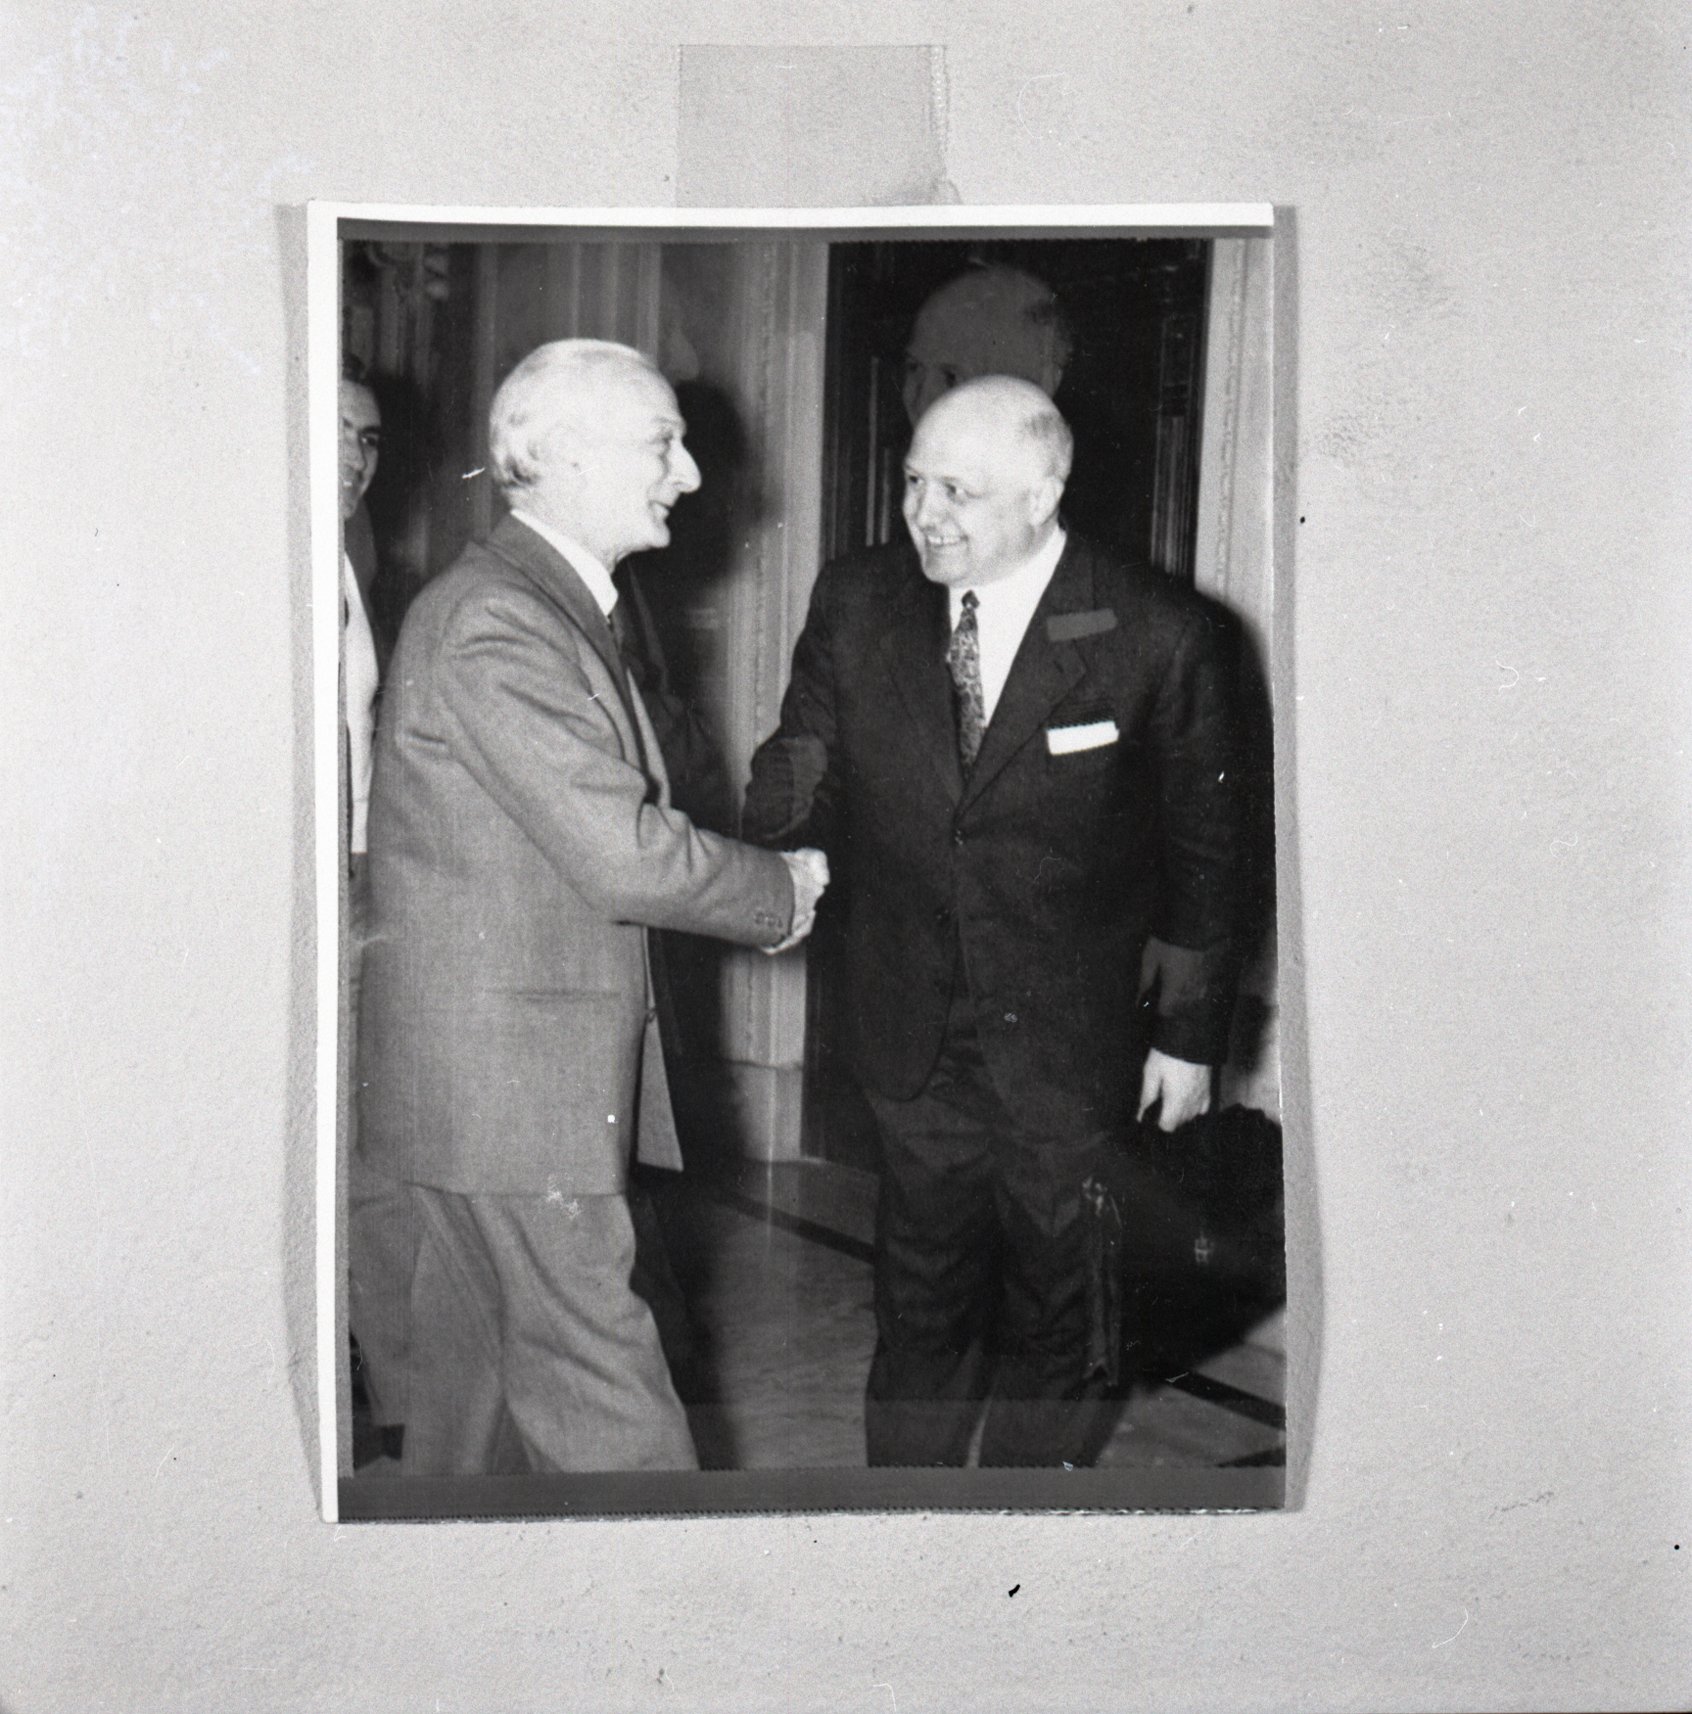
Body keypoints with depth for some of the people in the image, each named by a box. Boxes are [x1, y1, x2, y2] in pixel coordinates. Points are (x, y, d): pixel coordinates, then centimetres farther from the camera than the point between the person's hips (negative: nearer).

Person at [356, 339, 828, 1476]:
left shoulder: (565, 610, 15)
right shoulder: (492, 623, -19)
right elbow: (623, 855, -24)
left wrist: (757, 883, 2)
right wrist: (782, 892, -8)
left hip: (488, 1075, 10)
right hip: (509, 1081, -10)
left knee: (481, 1365, 19)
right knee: (604, 1397, -2)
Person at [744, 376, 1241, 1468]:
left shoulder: (1159, 635, -12)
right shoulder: (857, 604, -3)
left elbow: (1204, 847, -5)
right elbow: (802, 782, 2)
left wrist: (1192, 1036, -2)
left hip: (1076, 1052, -2)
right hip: (915, 1040, 2)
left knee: (1055, 1317, 16)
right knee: (921, 1306, 17)